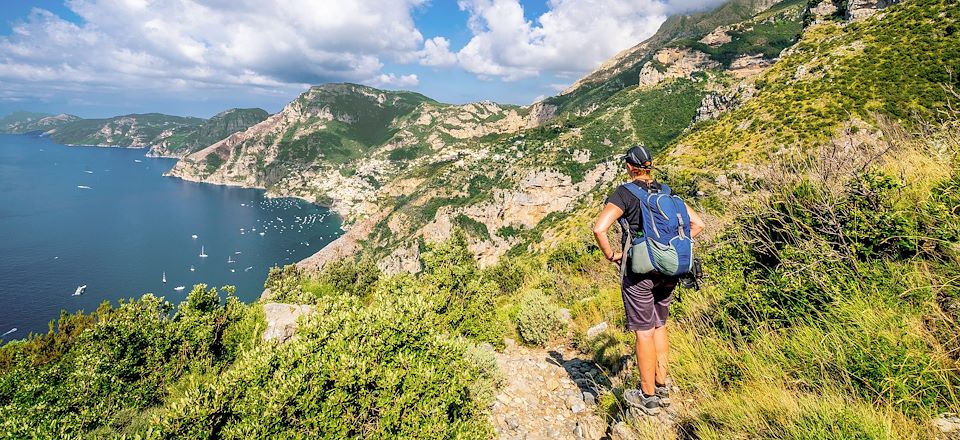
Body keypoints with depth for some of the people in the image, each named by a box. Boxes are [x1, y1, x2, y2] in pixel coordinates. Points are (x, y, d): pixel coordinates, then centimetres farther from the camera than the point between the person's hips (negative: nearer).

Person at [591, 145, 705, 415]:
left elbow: (599, 229, -21)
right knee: (659, 326, 20)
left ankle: (648, 398, 17)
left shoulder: (624, 193, -9)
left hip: (639, 271, -6)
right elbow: (698, 224, 10)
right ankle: (662, 388, 31)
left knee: (644, 332, 4)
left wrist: (611, 255, -7)